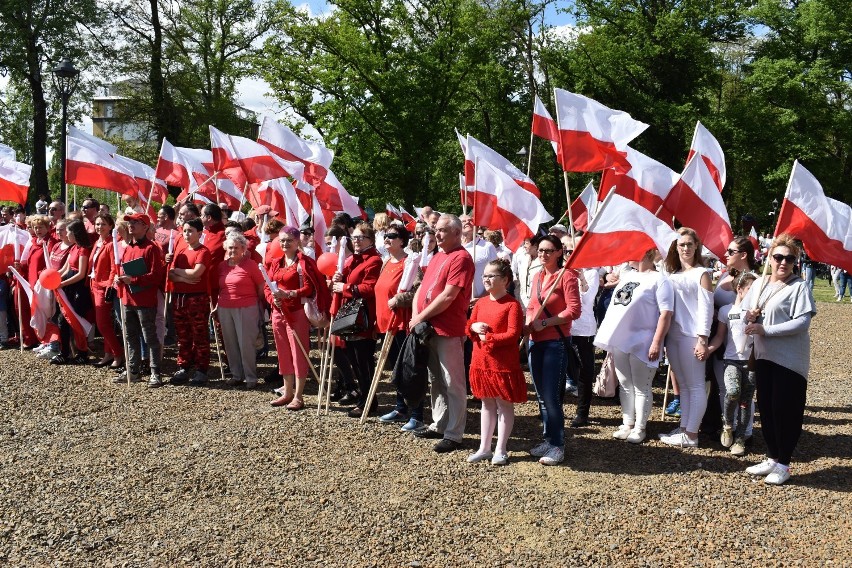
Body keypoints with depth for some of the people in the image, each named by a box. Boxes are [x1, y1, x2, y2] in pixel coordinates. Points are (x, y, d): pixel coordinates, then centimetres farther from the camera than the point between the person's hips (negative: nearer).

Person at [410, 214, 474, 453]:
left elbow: (448, 296, -20)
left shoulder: (461, 258, -13)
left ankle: (453, 435, 5)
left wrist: (421, 317, -14)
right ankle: (439, 425, 30)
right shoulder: (437, 256, 16)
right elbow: (422, 287, 16)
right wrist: (415, 315, -1)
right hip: (427, 329, 9)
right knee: (435, 380, 18)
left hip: (449, 331, -9)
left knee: (453, 384, -1)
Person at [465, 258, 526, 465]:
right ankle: (484, 448, 23)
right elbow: (469, 325, 16)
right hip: (481, 361, 7)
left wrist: (488, 337, -18)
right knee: (487, 404, 15)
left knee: (504, 405, 5)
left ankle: (500, 450, 14)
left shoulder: (512, 305, -12)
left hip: (503, 363, -7)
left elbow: (513, 334, -19)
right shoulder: (480, 303, 10)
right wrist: (473, 327, -6)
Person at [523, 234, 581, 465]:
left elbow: (574, 310, -14)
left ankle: (558, 445, 3)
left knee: (551, 396, -7)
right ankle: (548, 439, 23)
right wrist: (528, 324, 2)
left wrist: (544, 323, -16)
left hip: (556, 342, -7)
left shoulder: (566, 276, -7)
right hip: (536, 342, 7)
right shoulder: (537, 277, 14)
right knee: (541, 395, 12)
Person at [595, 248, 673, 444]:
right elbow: (615, 305, 22)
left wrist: (656, 343, -22)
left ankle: (639, 428, 12)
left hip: (642, 343, -7)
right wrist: (610, 336, 17)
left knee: (641, 388, 3)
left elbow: (666, 314, -16)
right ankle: (627, 424, 23)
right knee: (625, 386, 13)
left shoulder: (659, 280, -9)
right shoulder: (626, 275, 14)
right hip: (620, 340, 7)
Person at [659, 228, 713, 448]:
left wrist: (702, 339, -15)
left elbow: (706, 307, -9)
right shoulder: (672, 274, 16)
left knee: (695, 386, -2)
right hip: (672, 336, 7)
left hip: (691, 337, -7)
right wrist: (662, 336, 7)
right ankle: (684, 428, 18)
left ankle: (691, 435, 0)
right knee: (683, 385, 12)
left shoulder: (701, 274, -3)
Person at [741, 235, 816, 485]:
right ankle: (772, 458, 25)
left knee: (785, 410, 0)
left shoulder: (800, 286, -10)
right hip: (764, 355, 6)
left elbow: (802, 323, -19)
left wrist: (765, 329, -21)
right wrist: (749, 316, -8)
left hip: (789, 360, -6)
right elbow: (746, 311, 16)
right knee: (766, 408, 11)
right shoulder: (759, 283, 10)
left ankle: (783, 464, 12)